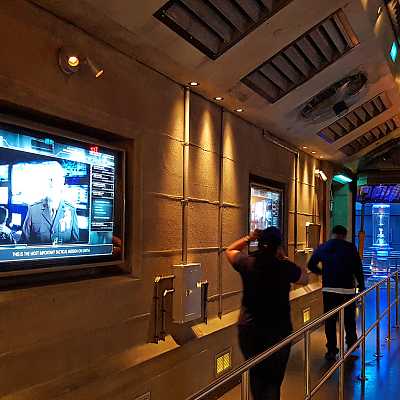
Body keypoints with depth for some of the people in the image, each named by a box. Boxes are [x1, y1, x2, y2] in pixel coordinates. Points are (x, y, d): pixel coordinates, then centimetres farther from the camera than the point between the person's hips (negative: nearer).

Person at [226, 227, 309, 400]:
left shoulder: (247, 263, -9)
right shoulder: (286, 267, -14)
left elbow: (230, 250, 12)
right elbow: (305, 279, 7)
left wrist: (248, 238, 3)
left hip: (248, 329, 2)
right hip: (278, 330, -2)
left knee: (256, 374, 22)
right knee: (273, 380, 9)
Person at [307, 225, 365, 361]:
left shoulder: (322, 248, 2)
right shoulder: (350, 247, -6)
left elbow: (311, 265, 10)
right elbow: (358, 269, -5)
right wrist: (361, 286, 4)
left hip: (328, 290, 2)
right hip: (347, 289, -1)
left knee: (330, 321, 8)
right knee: (349, 319, 14)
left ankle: (331, 350, 11)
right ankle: (352, 346, 25)